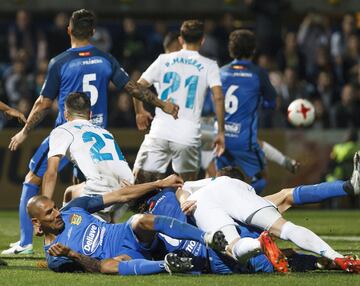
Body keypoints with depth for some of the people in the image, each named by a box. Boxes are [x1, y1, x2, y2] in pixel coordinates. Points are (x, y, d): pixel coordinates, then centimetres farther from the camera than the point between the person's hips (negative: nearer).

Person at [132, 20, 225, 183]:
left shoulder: (164, 60, 10)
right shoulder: (208, 66, 5)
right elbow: (218, 97, -7)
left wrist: (140, 112, 24)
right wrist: (221, 132, -1)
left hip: (159, 133, 1)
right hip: (188, 136, -1)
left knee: (140, 180, 3)